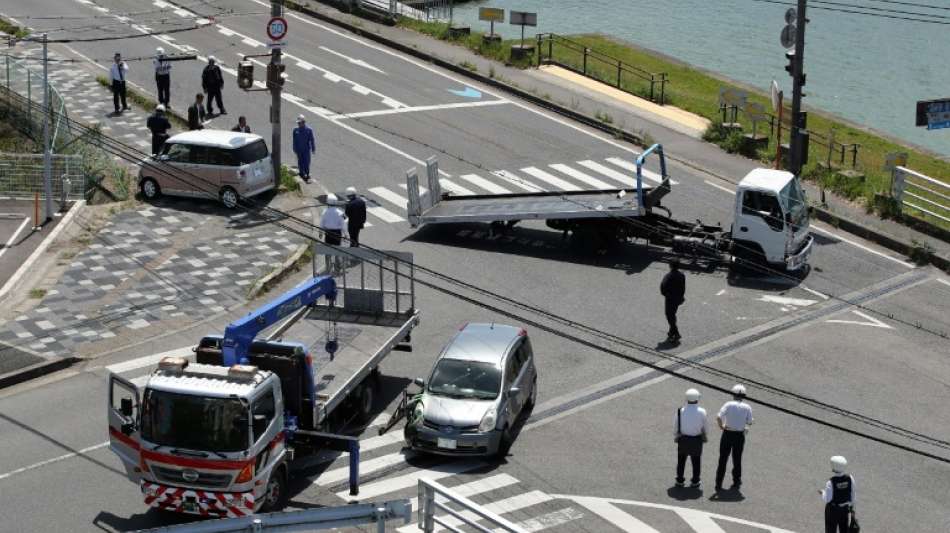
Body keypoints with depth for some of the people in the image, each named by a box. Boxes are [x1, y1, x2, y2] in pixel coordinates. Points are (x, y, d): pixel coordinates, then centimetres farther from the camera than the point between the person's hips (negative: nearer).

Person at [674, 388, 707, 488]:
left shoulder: (680, 411, -15)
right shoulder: (701, 412, -16)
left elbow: (675, 427, -6)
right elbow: (704, 427, -6)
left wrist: (675, 438, 11)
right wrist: (704, 437, 12)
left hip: (683, 439, 0)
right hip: (697, 439, 0)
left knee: (681, 460, 18)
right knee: (696, 461, 16)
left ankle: (680, 480, 25)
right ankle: (695, 481, 21)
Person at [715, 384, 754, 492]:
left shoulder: (729, 404, -10)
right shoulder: (747, 407, -5)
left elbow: (718, 417, -20)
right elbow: (749, 422, -4)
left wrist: (721, 426, -4)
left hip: (727, 434, -1)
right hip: (740, 435, 1)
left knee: (723, 459, 7)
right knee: (737, 459, 16)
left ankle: (718, 484, 7)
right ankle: (736, 482, 24)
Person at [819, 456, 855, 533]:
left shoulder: (830, 482, -28)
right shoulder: (850, 478, -15)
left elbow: (827, 499, -21)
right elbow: (852, 494, -4)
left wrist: (822, 493, 0)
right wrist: (851, 506, 11)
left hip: (833, 509, -4)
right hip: (845, 508, 4)